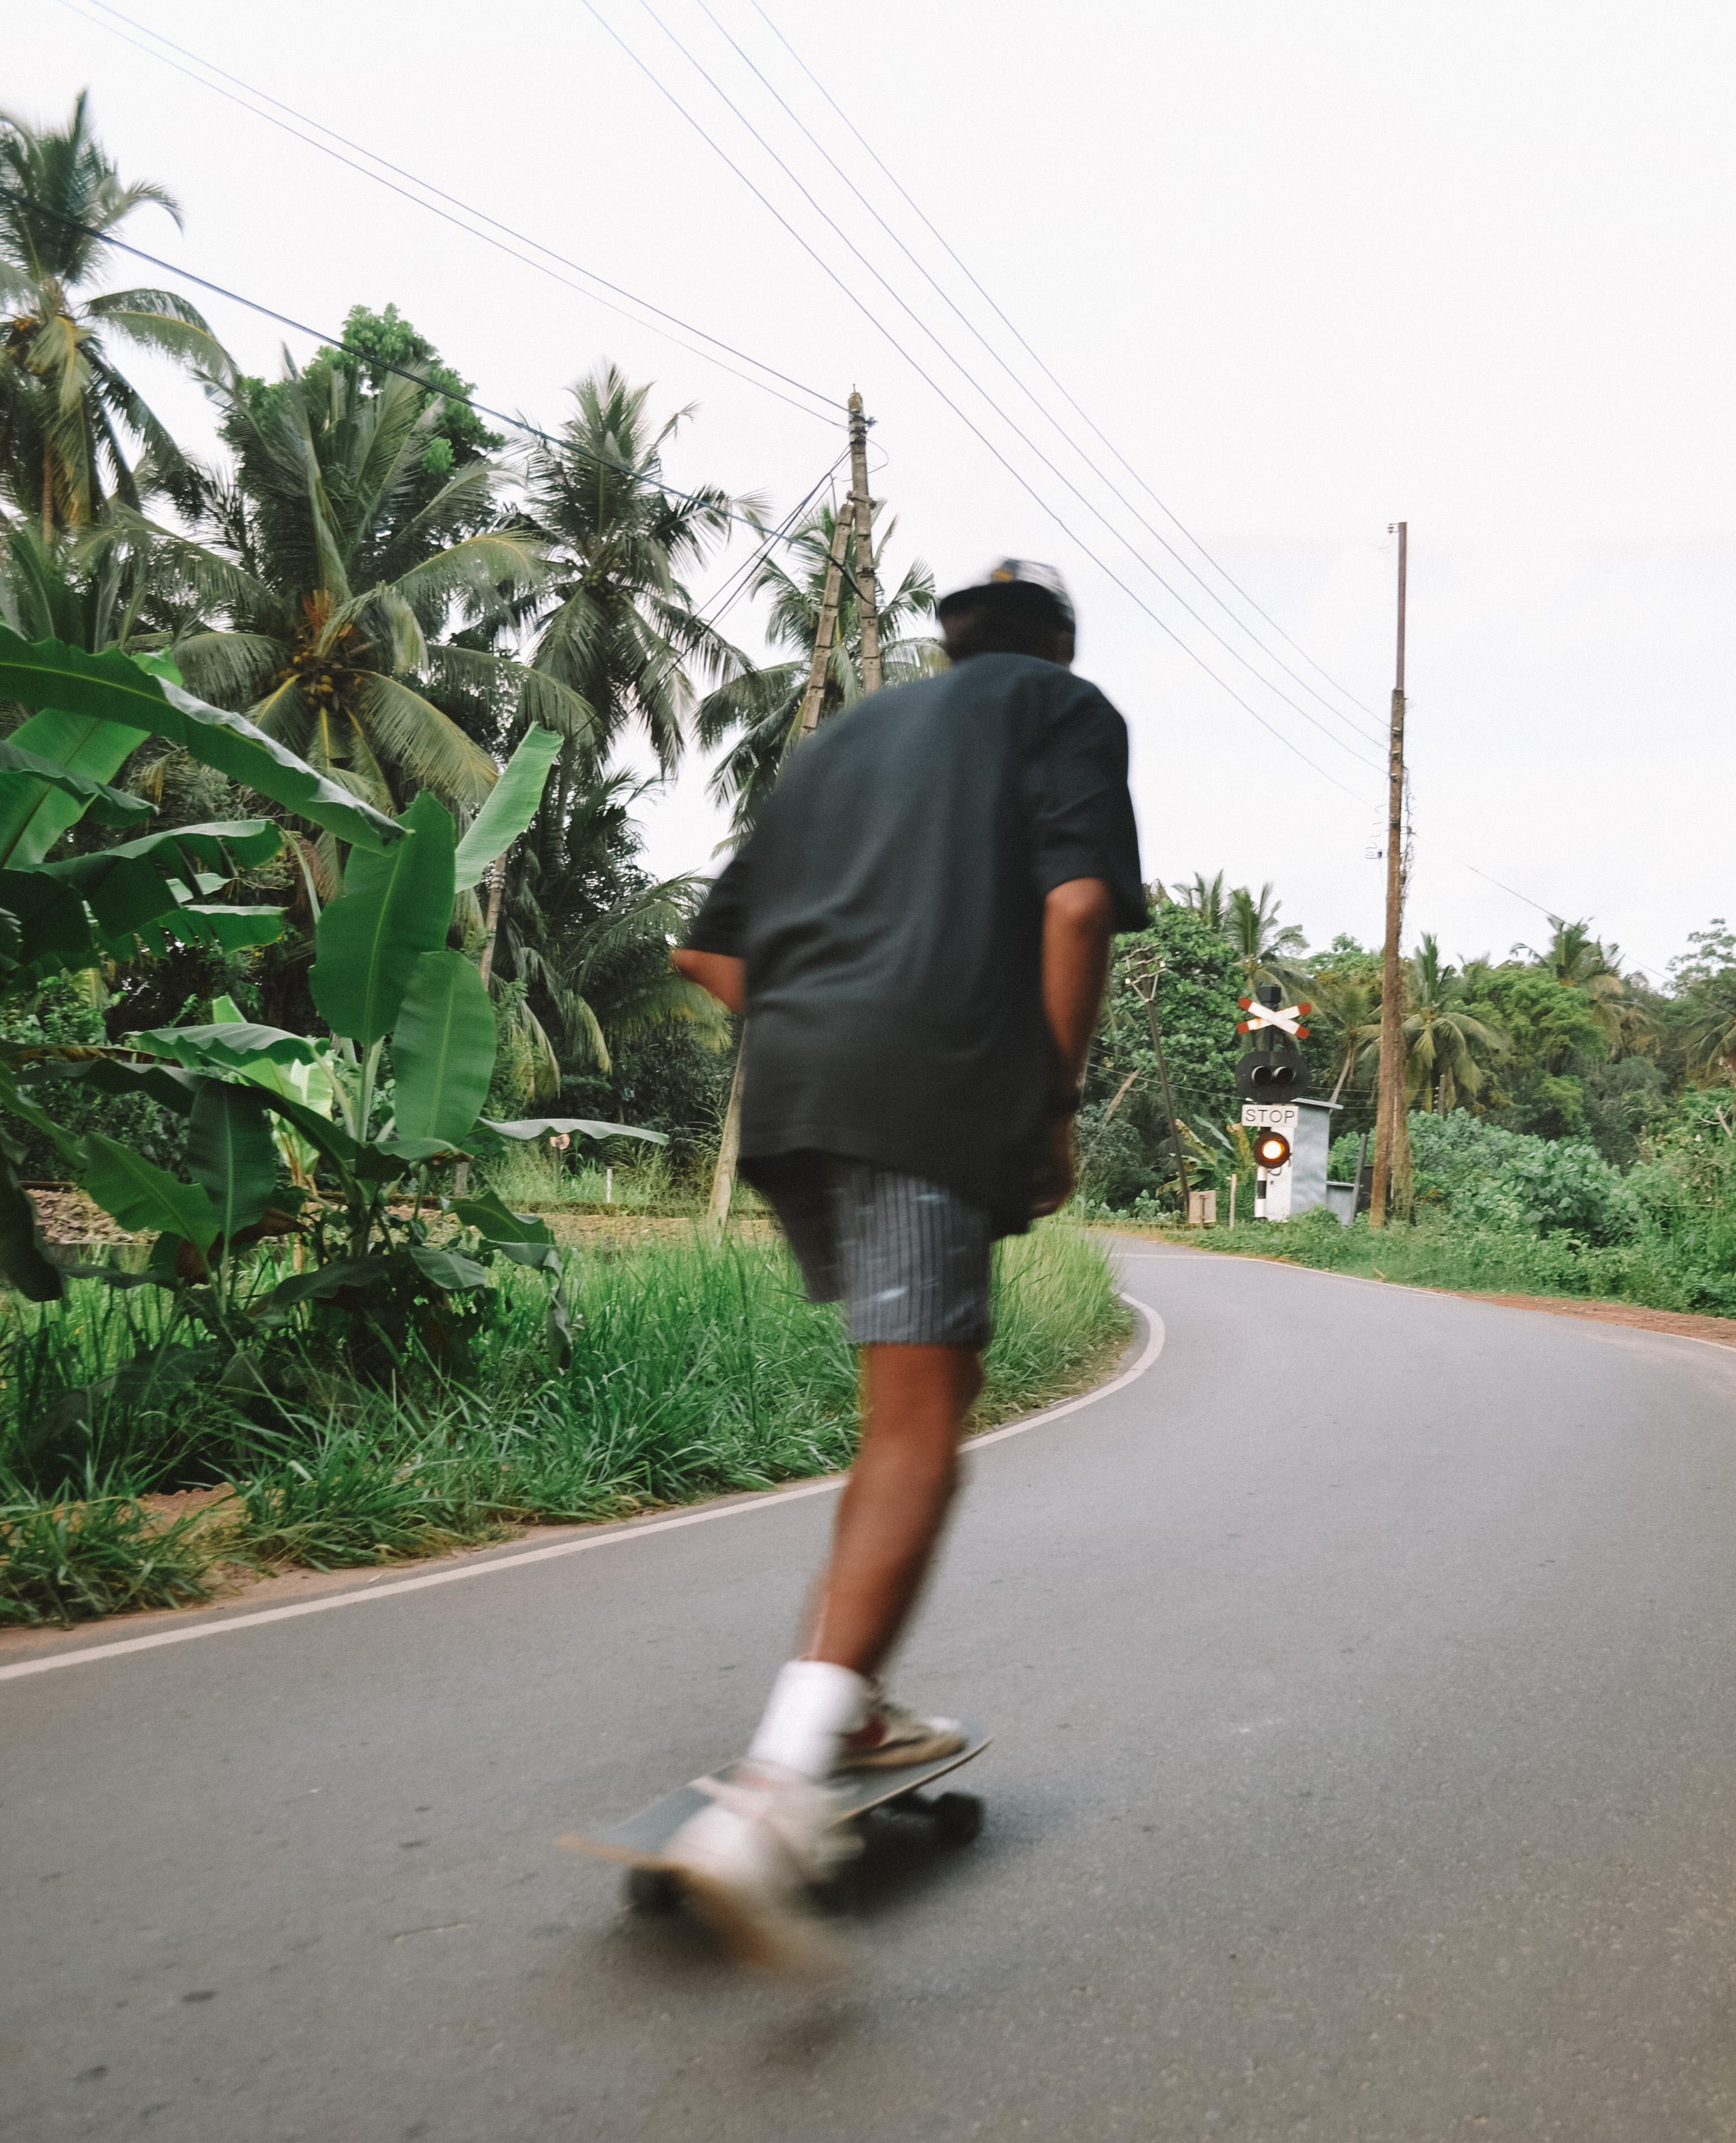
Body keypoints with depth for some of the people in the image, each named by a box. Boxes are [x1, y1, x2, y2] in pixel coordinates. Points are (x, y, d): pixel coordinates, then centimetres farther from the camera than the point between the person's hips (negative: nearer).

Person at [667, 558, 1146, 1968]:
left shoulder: (852, 732, 31)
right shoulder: (1063, 706, 15)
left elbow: (710, 951, 25)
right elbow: (1078, 904, -5)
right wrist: (1058, 1107, 0)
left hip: (786, 1085, 7)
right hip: (934, 1086, -7)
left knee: (934, 1378, 22)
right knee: (917, 1438, -11)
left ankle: (847, 1706, 24)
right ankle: (771, 1802, -24)